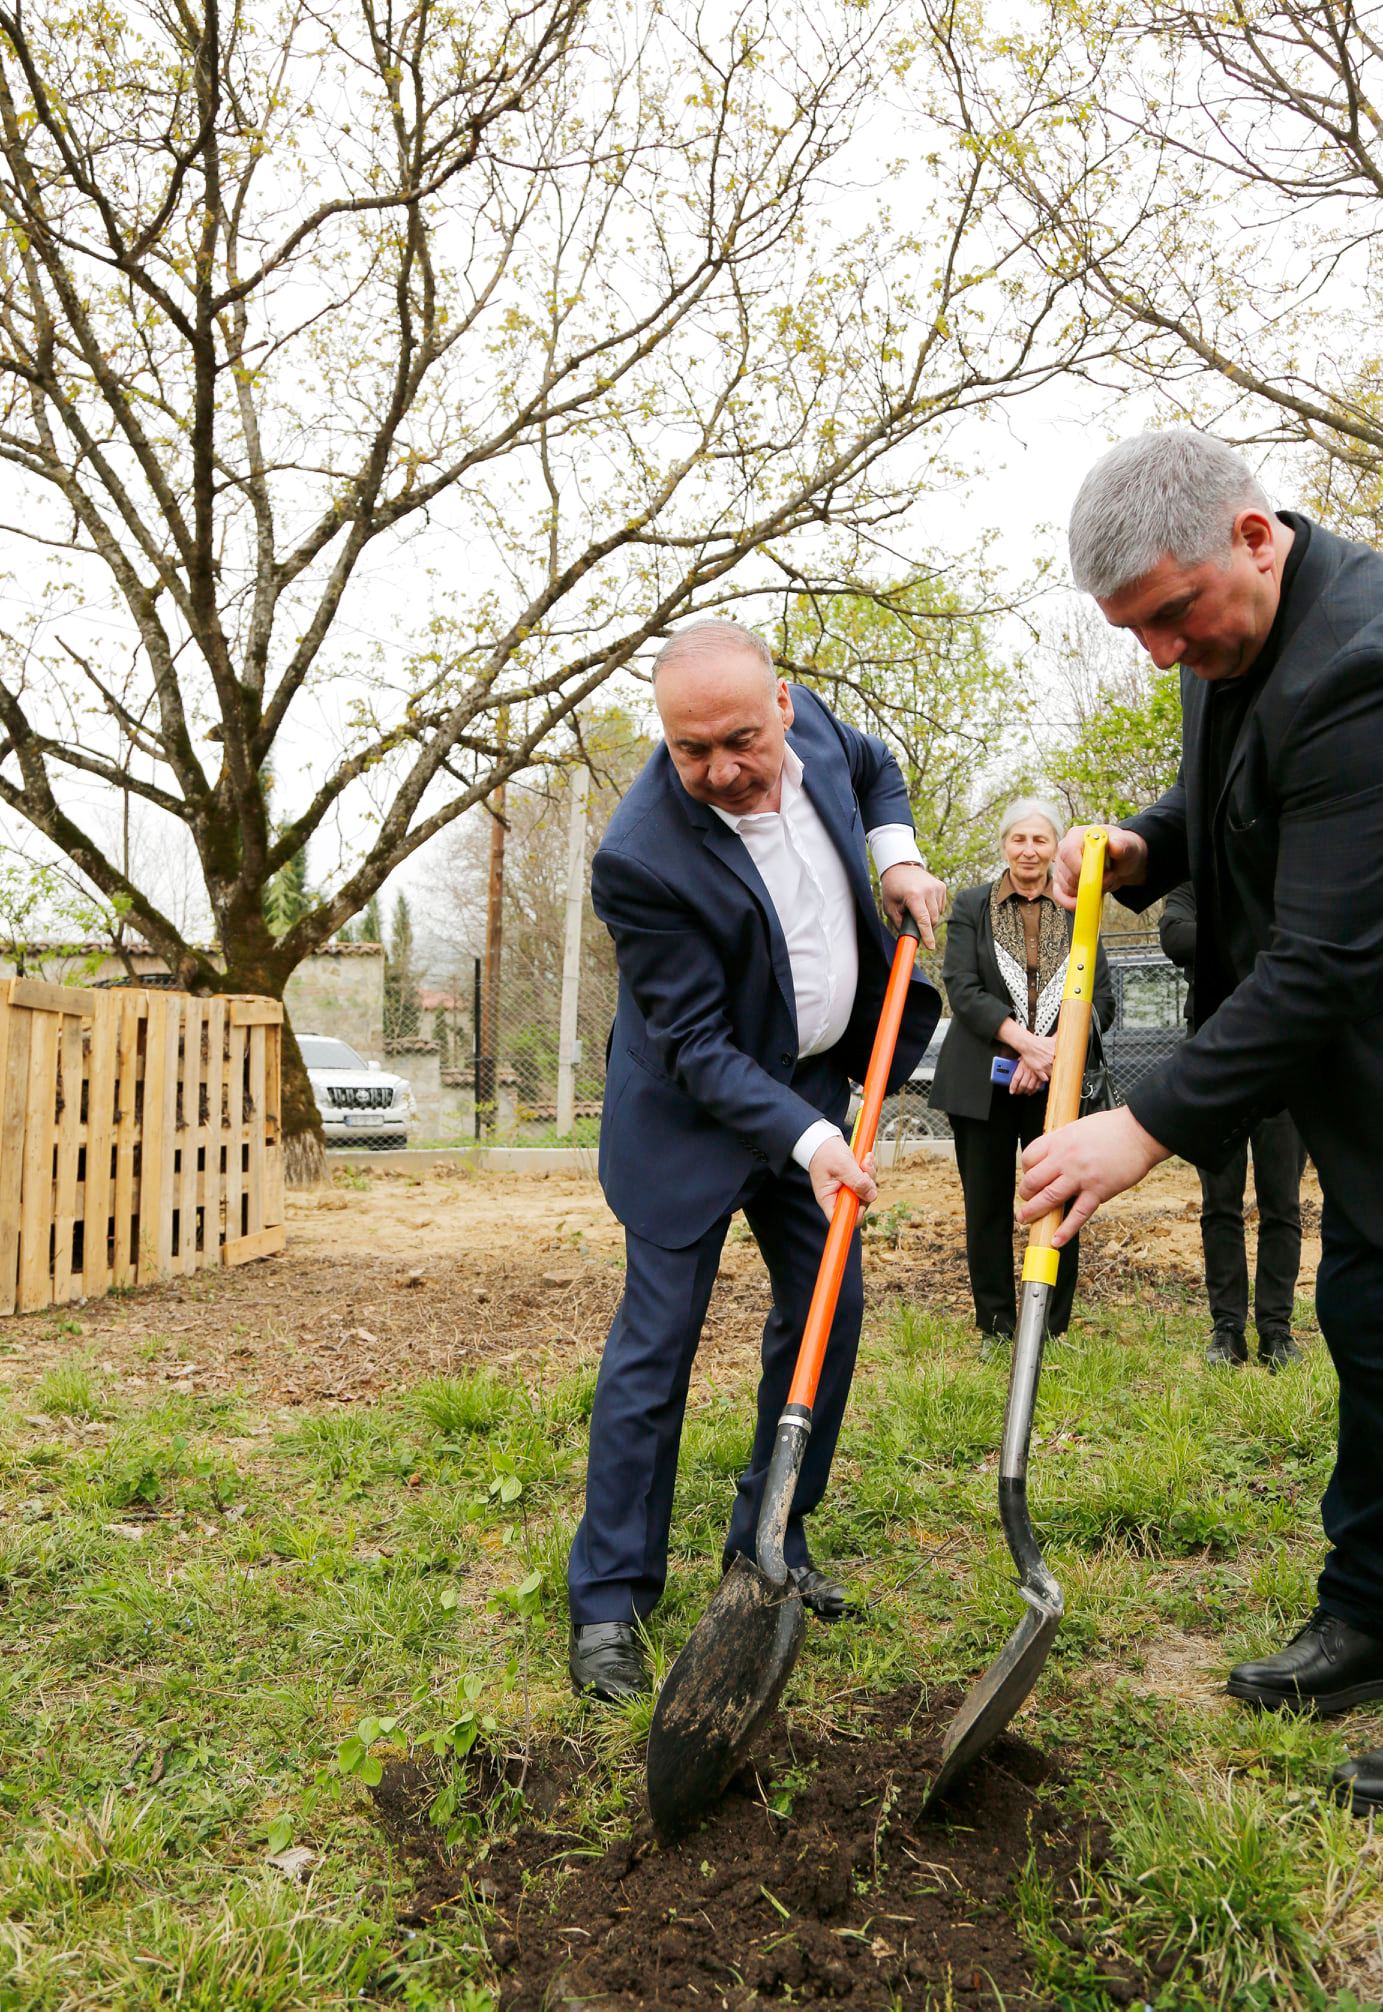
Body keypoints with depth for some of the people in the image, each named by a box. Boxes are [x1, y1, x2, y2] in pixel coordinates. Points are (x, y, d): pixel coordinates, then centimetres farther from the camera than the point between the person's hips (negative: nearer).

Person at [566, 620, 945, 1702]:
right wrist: (805, 1140, -31)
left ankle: (772, 1546, 25)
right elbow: (696, 1046, -24)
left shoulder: (806, 720, -10)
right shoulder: (641, 859, -29)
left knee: (829, 1309, 9)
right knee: (658, 1339, -4)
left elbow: (875, 764, 15)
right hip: (694, 1113, -6)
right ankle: (609, 1602, 10)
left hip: (813, 1081, 7)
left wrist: (898, 854, -2)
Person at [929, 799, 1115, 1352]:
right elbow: (961, 989, -6)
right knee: (987, 1207, 5)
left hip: (1058, 1083, 1)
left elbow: (1102, 999, 4)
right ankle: (995, 1327, 17)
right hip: (983, 1083, 0)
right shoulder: (971, 906, 5)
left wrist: (1054, 1048, -13)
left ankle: (1053, 1329, 15)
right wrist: (1023, 1039, -18)